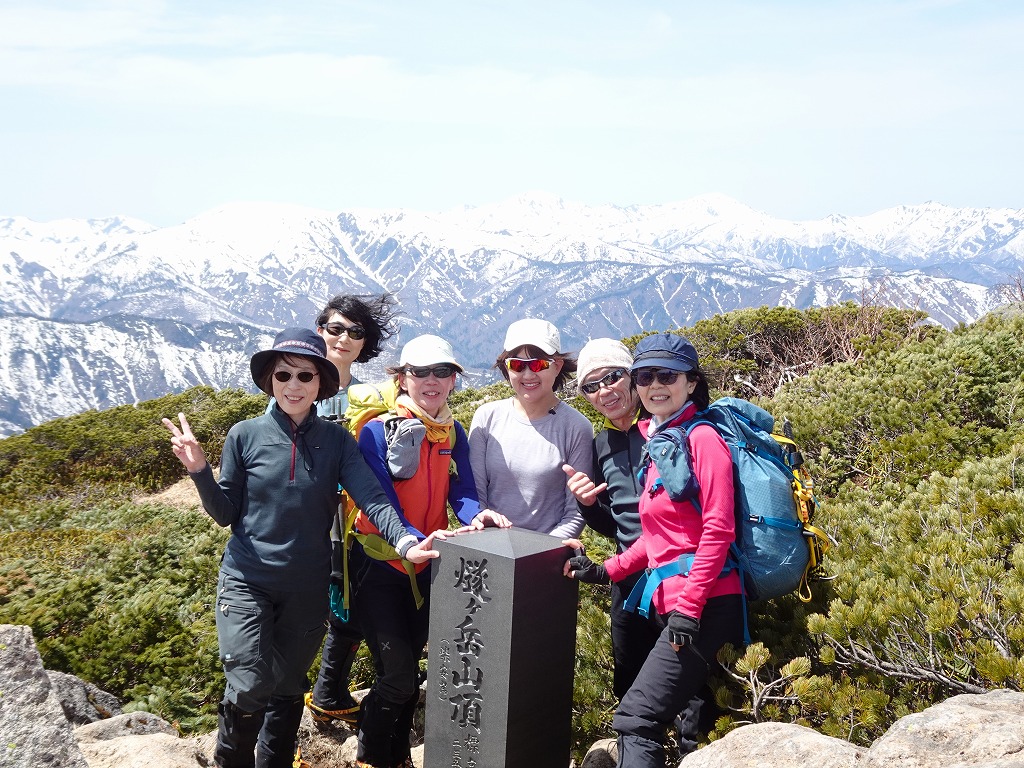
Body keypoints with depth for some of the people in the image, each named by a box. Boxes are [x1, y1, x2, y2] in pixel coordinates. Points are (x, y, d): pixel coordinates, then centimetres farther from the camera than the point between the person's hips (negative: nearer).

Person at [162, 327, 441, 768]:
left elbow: (371, 498, -16)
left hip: (307, 588, 2)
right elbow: (226, 513, 1)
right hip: (246, 581, -1)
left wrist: (405, 543, -33)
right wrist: (199, 470, -16)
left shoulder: (337, 441, -4)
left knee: (288, 689, 14)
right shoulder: (245, 436, -6)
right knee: (249, 688, -10)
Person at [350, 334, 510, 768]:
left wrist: (476, 515, -28)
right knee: (398, 675, -7)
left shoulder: (453, 433, 2)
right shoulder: (378, 431, -15)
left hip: (428, 568, 5)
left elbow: (461, 493, -6)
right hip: (379, 565, -5)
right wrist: (417, 541, -38)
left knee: (409, 670, 15)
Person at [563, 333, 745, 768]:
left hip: (704, 605, -8)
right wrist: (607, 572, 9)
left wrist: (688, 607, -18)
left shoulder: (702, 438, -9)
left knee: (636, 716, -12)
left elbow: (718, 530, -15)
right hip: (671, 603, 8)